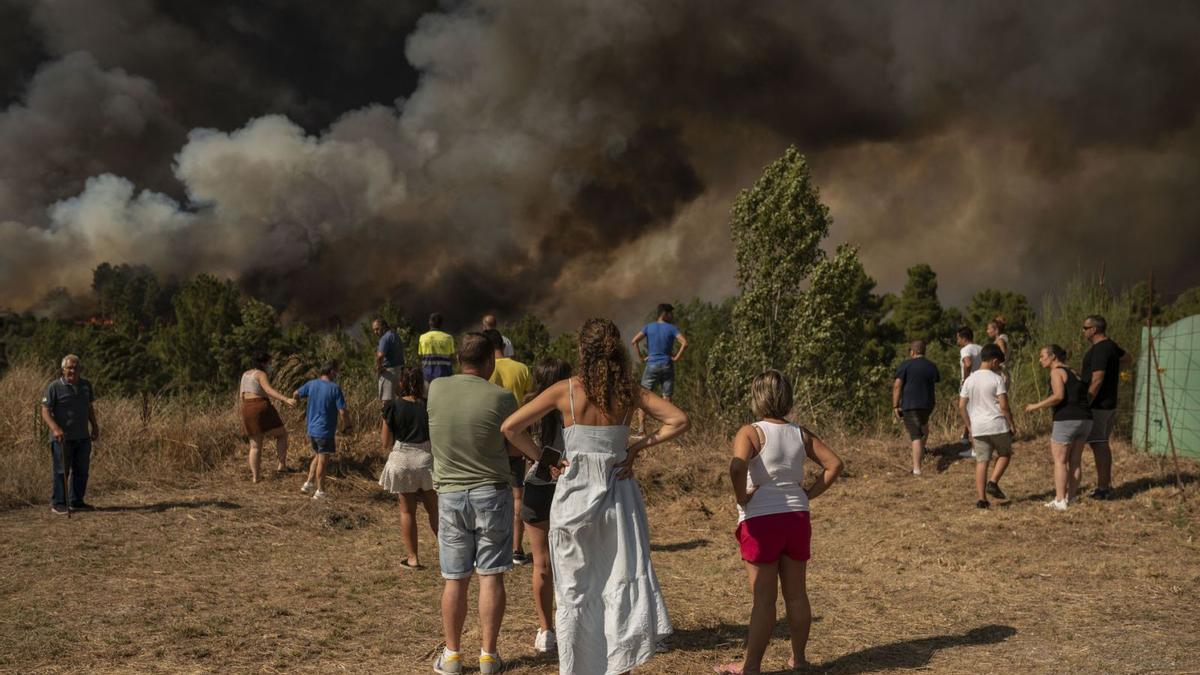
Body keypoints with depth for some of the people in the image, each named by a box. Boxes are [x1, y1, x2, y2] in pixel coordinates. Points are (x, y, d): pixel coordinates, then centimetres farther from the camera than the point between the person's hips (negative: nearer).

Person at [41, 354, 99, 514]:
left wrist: (95, 426, 17)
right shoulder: (54, 387, -8)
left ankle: (76, 502, 19)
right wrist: (55, 429, -24)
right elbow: (45, 411, -12)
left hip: (83, 437, 6)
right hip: (62, 438, -6)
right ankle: (58, 504, 7)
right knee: (62, 471, -2)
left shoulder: (86, 386, 10)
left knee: (82, 471, 9)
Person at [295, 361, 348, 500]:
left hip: (312, 429, 6)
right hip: (325, 431, -6)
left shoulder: (311, 384, 1)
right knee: (322, 460, 2)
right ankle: (320, 491, 8)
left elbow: (295, 395, 15)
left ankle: (309, 483, 21)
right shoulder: (335, 389, -14)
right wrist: (344, 428, 0)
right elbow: (342, 412, -17)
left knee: (317, 456, 23)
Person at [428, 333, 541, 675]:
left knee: (455, 579, 10)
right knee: (490, 577, 5)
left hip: (450, 494, 2)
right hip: (491, 492, -2)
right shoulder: (501, 398, -12)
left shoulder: (436, 389, -3)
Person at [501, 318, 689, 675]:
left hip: (574, 496, -1)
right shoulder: (629, 392, -2)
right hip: (619, 496, 1)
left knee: (575, 591, 10)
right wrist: (637, 446, -2)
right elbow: (679, 420, -4)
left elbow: (510, 427, -9)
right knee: (624, 581, 8)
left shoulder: (565, 390, -7)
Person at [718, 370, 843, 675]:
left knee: (764, 598, 0)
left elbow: (737, 467, -27)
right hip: (797, 518, 4)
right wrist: (808, 494, 6)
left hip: (761, 520, -4)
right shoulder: (801, 434, 6)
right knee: (796, 594, 14)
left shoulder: (750, 433, -10)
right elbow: (834, 464, 3)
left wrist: (742, 498, -12)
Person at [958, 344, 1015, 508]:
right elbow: (1003, 405, -12)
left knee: (981, 461, 6)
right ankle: (993, 483, 2)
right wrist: (1011, 422, 1)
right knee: (1004, 454, 19)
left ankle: (981, 498, 2)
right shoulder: (997, 378, -8)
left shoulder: (969, 380, 6)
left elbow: (961, 406, 6)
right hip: (998, 426, -4)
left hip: (978, 427, 4)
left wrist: (969, 427, 14)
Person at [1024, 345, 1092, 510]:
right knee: (1074, 462, 12)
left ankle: (1060, 501, -3)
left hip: (1067, 420, -8)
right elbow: (1082, 397, 20)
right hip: (1085, 420, 8)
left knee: (1059, 461, -1)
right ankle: (1070, 498, 13)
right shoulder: (1074, 373, 21)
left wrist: (1037, 406, -10)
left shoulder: (1056, 372, -4)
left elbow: (1058, 396, -18)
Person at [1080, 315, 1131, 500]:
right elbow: (1128, 359, 33)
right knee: (1103, 444, 16)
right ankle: (1106, 485, 22)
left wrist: (1085, 405, -21)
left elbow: (1096, 381, -24)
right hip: (1109, 404, 10)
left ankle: (1102, 488, -6)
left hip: (1098, 405, -10)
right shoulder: (1110, 346, 12)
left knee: (1098, 445, -7)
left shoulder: (1099, 350, -19)